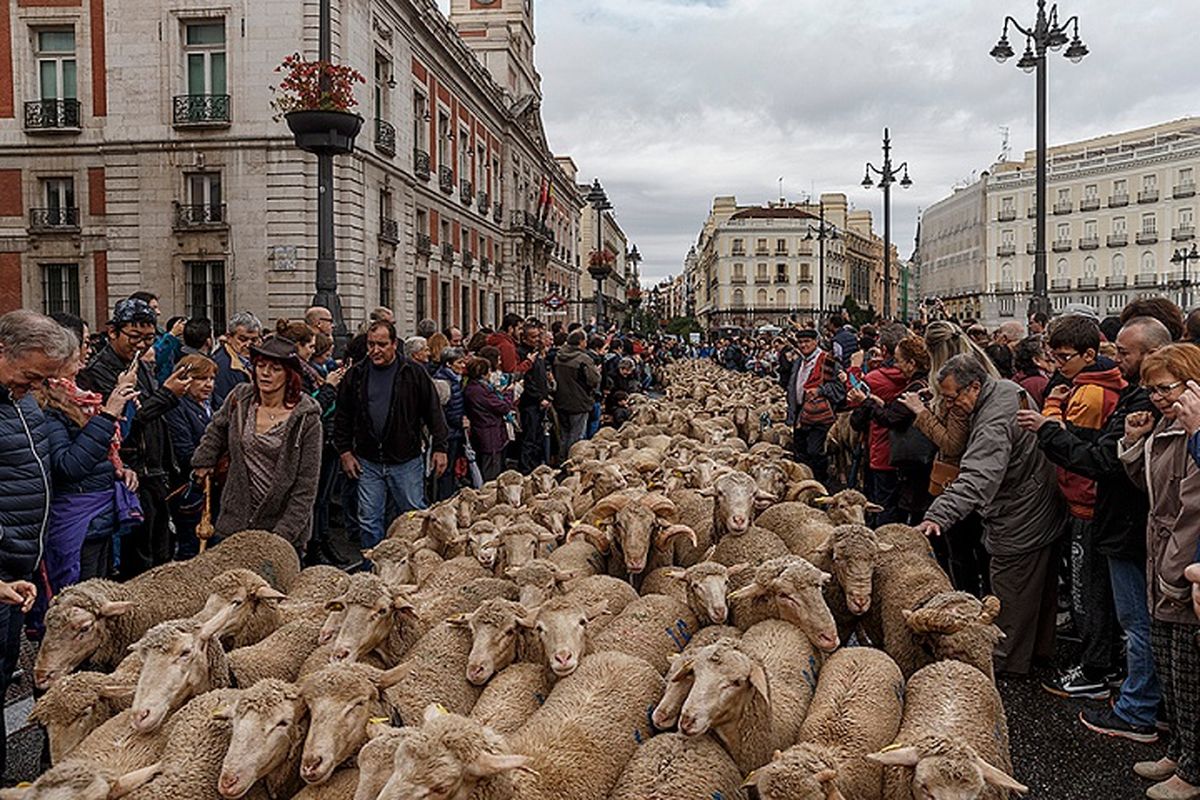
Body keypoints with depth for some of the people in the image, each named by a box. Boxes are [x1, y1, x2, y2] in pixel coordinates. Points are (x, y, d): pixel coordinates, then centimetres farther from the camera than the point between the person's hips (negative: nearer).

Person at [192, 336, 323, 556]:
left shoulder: (306, 417, -11)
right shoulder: (239, 399, 0)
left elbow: (306, 487, -11)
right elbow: (216, 431, 25)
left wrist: (284, 533, -14)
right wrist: (203, 462, 24)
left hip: (283, 525, -3)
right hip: (237, 521, 4)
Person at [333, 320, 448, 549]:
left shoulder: (413, 373, -4)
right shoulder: (356, 375, 3)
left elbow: (433, 412, -1)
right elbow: (342, 417, 11)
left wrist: (439, 448, -4)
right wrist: (345, 451, 5)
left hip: (407, 461, -2)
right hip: (368, 463, 3)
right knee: (369, 521, 8)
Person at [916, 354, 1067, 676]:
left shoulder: (994, 425, -31)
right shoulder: (1009, 390, 1)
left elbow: (976, 480, -45)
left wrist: (939, 515, -53)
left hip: (1019, 525, -11)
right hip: (1044, 513, 11)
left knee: (1011, 595, 5)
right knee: (1041, 587, 23)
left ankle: (1007, 662, 19)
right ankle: (1041, 647, 39)